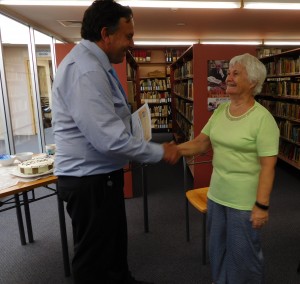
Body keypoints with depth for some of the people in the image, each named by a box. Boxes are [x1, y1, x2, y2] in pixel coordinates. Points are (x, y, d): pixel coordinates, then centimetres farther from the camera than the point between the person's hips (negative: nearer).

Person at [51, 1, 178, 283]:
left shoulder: (93, 65, 11)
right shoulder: (85, 70, -25)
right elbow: (109, 139, -30)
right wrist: (159, 152, -18)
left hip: (101, 175, 11)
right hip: (90, 181, -11)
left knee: (115, 241, 29)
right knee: (94, 257, 12)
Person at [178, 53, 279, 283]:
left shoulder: (262, 118, -16)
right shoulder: (220, 111, 3)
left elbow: (268, 166, -18)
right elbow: (200, 143, 5)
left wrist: (262, 205, -19)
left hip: (245, 201, -6)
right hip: (216, 194, 7)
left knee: (244, 254, 13)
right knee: (218, 250, 23)